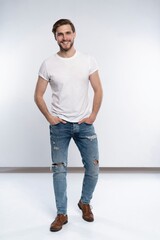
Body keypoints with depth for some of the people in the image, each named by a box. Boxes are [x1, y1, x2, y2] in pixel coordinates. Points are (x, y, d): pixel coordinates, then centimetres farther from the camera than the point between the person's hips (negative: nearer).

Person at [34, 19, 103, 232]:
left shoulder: (88, 60, -2)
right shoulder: (48, 64, -3)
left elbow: (98, 91, 3)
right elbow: (38, 96, 2)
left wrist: (92, 116, -3)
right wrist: (50, 118, -5)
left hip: (84, 124, 1)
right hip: (59, 125, -1)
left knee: (93, 168, 5)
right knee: (59, 170, 4)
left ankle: (85, 203, 33)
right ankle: (62, 214, 21)